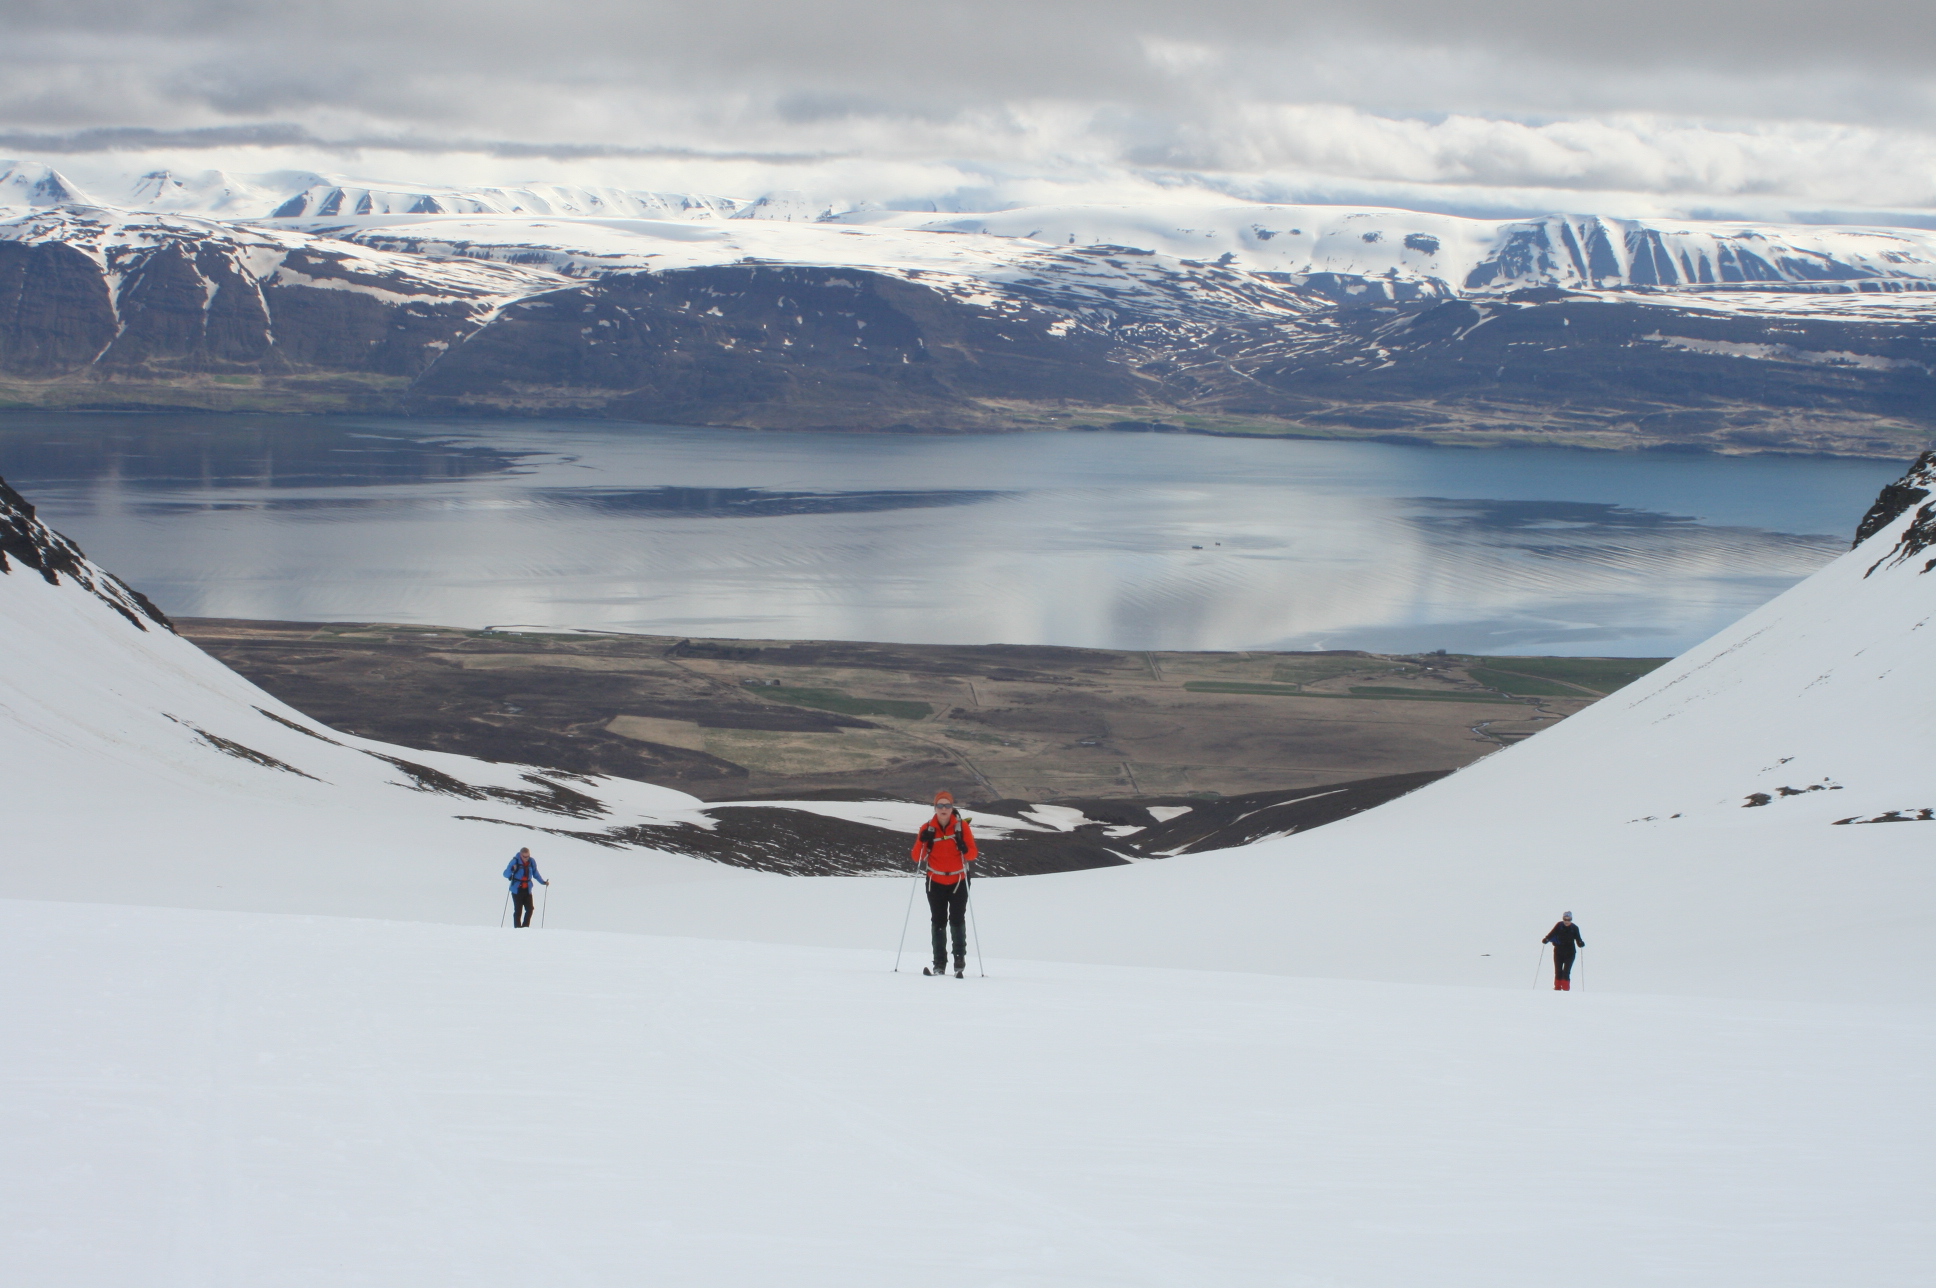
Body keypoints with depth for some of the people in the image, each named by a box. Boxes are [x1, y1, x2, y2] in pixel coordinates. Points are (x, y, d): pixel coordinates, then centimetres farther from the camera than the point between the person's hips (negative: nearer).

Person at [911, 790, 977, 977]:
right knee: (938, 921, 3)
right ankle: (939, 964, 6)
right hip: (936, 882, 2)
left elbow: (972, 855, -4)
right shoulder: (927, 828, -2)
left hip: (958, 881, -2)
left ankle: (960, 962, 0)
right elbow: (917, 858, -2)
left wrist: (964, 849, -26)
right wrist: (922, 841, -20)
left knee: (957, 920, -6)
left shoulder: (962, 826, -6)